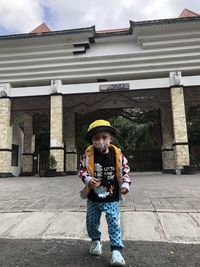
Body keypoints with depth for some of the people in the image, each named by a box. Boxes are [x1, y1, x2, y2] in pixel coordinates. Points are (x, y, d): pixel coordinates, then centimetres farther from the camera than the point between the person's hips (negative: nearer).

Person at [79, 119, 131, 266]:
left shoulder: (117, 154, -12)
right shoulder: (88, 154, -13)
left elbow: (125, 170, -1)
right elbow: (82, 169, -7)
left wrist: (125, 185, -11)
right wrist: (88, 180, -24)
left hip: (112, 198, -1)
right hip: (93, 197, 2)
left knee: (114, 223, 1)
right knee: (92, 221, 19)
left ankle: (116, 250, 17)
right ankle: (96, 241, 46)